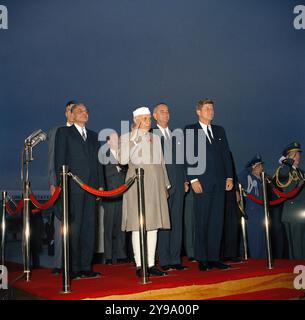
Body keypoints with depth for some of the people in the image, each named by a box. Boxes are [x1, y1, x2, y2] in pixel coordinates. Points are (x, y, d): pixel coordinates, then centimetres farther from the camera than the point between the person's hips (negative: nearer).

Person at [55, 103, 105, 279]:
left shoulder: (93, 136, 22)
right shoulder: (64, 132, 7)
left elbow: (98, 161, 18)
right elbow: (59, 159, 0)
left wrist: (100, 184, 8)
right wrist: (61, 183, -9)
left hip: (91, 187, 5)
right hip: (73, 186, -5)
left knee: (89, 227, 4)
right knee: (74, 228, -5)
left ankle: (86, 267, 10)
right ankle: (73, 269, 0)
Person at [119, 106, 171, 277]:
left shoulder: (156, 138, 18)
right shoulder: (127, 137, 2)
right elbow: (123, 160, -13)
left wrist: (165, 185, 17)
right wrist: (133, 139, -15)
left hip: (155, 184, 5)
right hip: (137, 183, -5)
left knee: (153, 224, 5)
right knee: (138, 225, -5)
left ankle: (151, 264, 12)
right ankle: (139, 265, 1)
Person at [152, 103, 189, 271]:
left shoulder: (176, 135, 17)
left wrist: (185, 180, 12)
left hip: (177, 183, 6)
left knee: (177, 222, 6)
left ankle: (175, 259, 13)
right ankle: (164, 261, 4)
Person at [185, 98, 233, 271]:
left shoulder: (220, 130, 19)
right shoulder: (190, 130, 4)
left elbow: (226, 154, 15)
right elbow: (188, 156, -4)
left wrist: (229, 177, 6)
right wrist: (193, 179, -12)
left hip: (219, 182, 5)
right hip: (202, 182, -4)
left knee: (217, 221, 5)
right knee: (202, 222, -1)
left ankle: (214, 258, 11)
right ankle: (202, 259, 6)